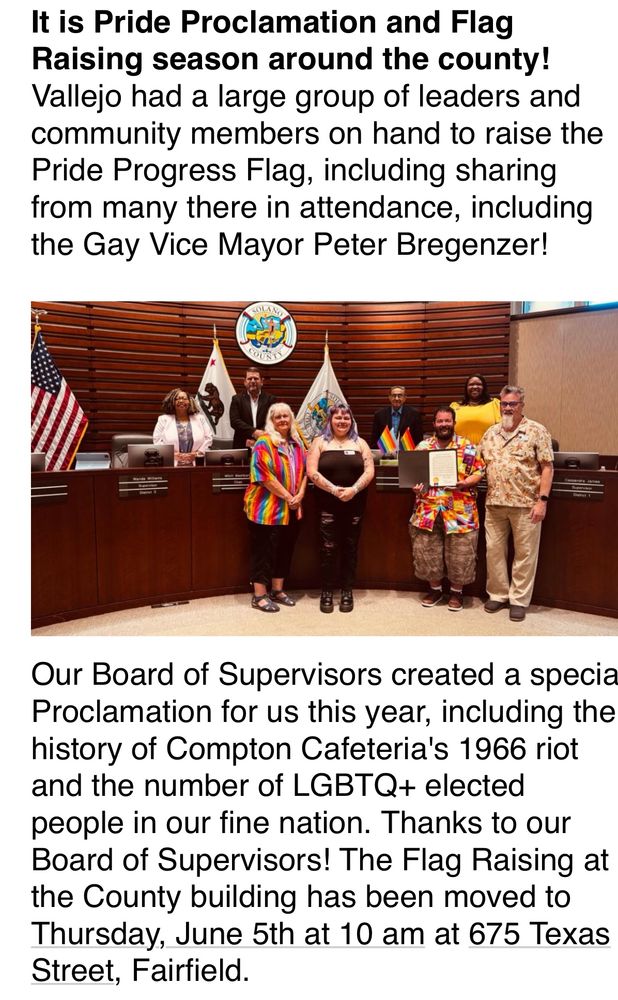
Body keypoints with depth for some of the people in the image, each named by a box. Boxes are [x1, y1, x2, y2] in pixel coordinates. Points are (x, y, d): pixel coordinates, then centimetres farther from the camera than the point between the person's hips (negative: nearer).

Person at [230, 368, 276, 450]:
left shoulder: (270, 399, 6)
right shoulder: (237, 399, 7)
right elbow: (234, 421, -5)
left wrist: (256, 440, -16)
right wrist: (254, 432, -19)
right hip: (242, 446, 0)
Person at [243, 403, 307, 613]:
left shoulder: (297, 443, 11)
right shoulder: (264, 443, -10)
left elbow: (304, 471, 11)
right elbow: (265, 476, -18)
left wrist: (300, 495, -5)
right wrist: (287, 497, -16)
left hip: (291, 508, 7)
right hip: (267, 508, -7)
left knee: (285, 549, 12)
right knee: (264, 551, -1)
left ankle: (277, 590, 24)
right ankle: (259, 596, 6)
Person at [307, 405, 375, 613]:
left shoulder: (360, 443, 9)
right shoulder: (319, 442, 4)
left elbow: (369, 471, 0)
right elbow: (312, 472, -6)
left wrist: (353, 489, -17)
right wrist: (333, 490, -17)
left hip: (355, 504, 2)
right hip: (328, 504, -1)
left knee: (350, 547, 6)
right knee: (328, 548, -1)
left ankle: (347, 591, 16)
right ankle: (327, 592, 10)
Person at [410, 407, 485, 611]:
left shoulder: (468, 447, 0)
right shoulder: (423, 447, 7)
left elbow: (478, 472, -1)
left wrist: (465, 483, -18)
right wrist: (415, 486, -9)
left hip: (459, 512, -2)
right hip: (428, 511, 2)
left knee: (459, 553, 3)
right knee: (427, 552, 8)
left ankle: (456, 591, 22)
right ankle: (435, 588, 27)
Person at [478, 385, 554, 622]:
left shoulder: (537, 431, -3)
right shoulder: (490, 433, 11)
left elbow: (547, 467, -6)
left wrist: (542, 500, -13)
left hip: (526, 504, -4)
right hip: (494, 503, 4)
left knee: (524, 554, 4)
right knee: (494, 550, 10)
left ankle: (518, 600, 15)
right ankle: (498, 594, 24)